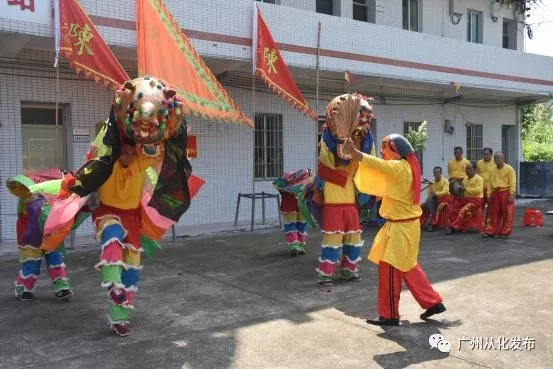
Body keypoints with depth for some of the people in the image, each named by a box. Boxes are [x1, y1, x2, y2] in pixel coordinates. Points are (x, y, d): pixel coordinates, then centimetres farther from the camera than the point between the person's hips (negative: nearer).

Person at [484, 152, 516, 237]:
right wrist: (489, 195, 6)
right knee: (493, 214, 7)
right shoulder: (492, 170, 10)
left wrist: (511, 195, -13)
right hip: (495, 193, 5)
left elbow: (512, 183, -8)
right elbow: (490, 184, 12)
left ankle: (504, 232, 8)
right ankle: (490, 231, 12)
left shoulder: (509, 169, -5)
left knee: (507, 214, 0)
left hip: (506, 193, -4)